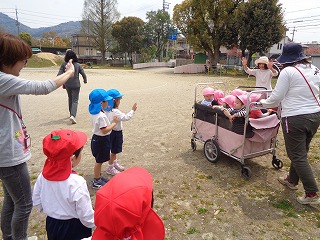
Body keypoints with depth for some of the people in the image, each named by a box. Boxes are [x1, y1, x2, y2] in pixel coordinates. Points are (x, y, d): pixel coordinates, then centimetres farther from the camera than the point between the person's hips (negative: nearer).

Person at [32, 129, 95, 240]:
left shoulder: (43, 175, -14)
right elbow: (87, 218, -24)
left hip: (52, 225, 5)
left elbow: (36, 202, 2)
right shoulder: (77, 183, -32)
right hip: (75, 229, -5)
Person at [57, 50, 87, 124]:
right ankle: (72, 115, -20)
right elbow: (83, 74, 1)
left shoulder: (64, 64, -4)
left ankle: (71, 113, 36)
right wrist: (85, 80, 19)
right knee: (75, 100, -1)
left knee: (70, 98, 23)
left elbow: (59, 74, -11)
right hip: (76, 85, -2)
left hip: (67, 85, 2)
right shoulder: (78, 65, -4)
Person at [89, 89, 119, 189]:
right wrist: (114, 122, -18)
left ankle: (98, 176, 39)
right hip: (101, 140, -9)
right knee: (99, 161, 6)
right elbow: (105, 130, -27)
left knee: (99, 161, 23)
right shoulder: (101, 116, -28)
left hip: (96, 138, 9)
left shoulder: (94, 112, 2)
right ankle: (96, 182, 20)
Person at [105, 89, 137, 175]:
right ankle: (110, 167, 20)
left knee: (115, 150, 25)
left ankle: (115, 163, 43)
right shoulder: (115, 112, -29)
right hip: (115, 133, -10)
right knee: (114, 151, 6)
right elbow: (126, 117, -32)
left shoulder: (108, 110, 1)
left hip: (113, 132, 10)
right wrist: (132, 110, -23)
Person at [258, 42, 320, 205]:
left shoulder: (288, 71, -13)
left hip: (295, 118, -8)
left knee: (298, 156, 3)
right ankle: (292, 180, 39)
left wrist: (263, 103, 6)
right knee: (301, 152, 20)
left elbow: (276, 98, -12)